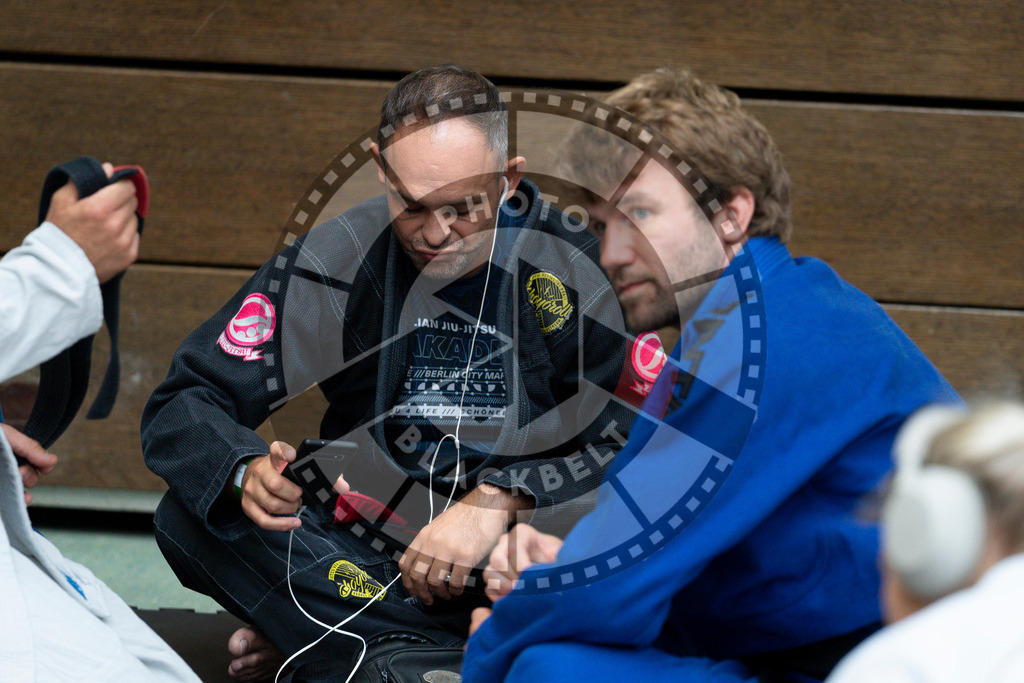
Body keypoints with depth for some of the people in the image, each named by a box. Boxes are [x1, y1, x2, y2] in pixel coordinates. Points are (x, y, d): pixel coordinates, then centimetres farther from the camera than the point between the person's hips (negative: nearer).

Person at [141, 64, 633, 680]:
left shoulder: (577, 270, -10)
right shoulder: (334, 262, -5)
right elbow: (180, 409, -5)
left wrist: (501, 501, -25)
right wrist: (247, 472, -27)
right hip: (373, 555, 2)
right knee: (191, 517, -22)